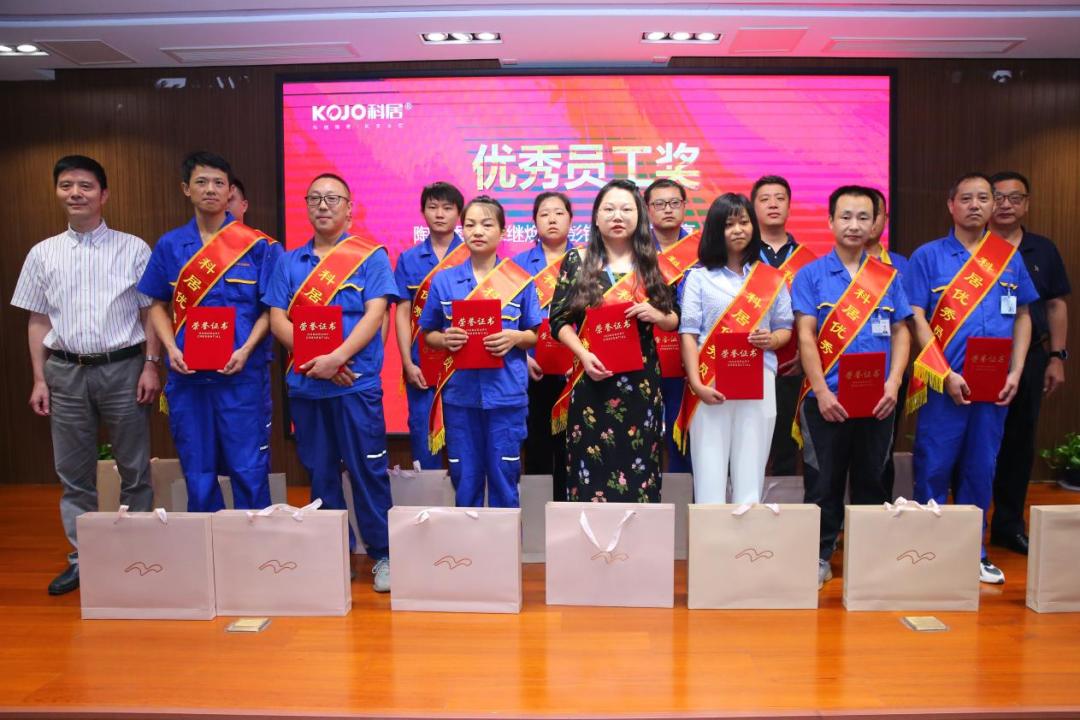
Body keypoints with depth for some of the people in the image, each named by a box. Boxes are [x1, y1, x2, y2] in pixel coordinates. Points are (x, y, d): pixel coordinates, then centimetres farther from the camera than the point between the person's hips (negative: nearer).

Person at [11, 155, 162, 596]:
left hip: (123, 368, -2)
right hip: (66, 372, 3)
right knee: (73, 472, 10)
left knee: (134, 469, 6)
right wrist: (39, 379, 5)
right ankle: (81, 557, 22)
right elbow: (38, 320, 10)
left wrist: (150, 366, -7)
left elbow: (151, 312, 0)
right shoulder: (43, 254, 7)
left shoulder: (133, 249, 0)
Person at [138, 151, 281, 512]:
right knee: (197, 471, 11)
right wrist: (171, 349, -4)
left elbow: (270, 308, 0)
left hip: (241, 372, -3)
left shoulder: (257, 245, 0)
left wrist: (246, 350, -14)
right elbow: (158, 306, 13)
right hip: (186, 374, 3)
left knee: (249, 468, 1)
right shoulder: (170, 245, 8)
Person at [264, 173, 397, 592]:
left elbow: (375, 314, -7)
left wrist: (336, 358, -19)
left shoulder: (371, 256, 3)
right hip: (304, 383, 4)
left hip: (357, 381, -4)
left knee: (367, 470, -1)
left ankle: (382, 555, 11)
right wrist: (313, 358, -11)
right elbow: (277, 318, 5)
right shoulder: (289, 261, 13)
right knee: (320, 473, 11)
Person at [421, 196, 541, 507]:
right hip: (460, 392, 1)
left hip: (506, 394, -1)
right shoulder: (444, 280, 4)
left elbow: (536, 335, 6)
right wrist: (445, 339, -11)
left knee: (503, 477, 6)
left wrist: (514, 337, -14)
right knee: (464, 479, 10)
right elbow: (428, 334, 10)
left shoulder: (521, 281, 2)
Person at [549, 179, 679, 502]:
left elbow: (674, 320, 13)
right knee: (592, 468, 0)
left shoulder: (651, 263, 8)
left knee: (639, 467, 3)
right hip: (593, 380, -1)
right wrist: (583, 354, -14)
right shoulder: (577, 261, 4)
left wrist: (656, 315, -10)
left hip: (641, 380, 2)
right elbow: (559, 321, 1)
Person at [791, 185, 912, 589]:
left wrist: (893, 384, -6)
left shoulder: (888, 277, 8)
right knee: (827, 482, 6)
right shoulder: (811, 275, -1)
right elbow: (805, 335, -7)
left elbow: (900, 332, 8)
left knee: (871, 480, 12)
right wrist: (821, 392, -14)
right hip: (828, 398, -2)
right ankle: (821, 556, 19)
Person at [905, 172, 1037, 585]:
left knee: (981, 469, 11)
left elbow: (1022, 317, 13)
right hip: (944, 384, -3)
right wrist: (946, 375, -13)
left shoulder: (1010, 258, 10)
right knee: (934, 469, 2)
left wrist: (1016, 372, 0)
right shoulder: (928, 256, -1)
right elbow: (917, 319, -6)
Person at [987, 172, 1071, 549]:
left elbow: (1056, 306, 12)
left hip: (1029, 359, 4)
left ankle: (1009, 524, 23)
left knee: (1020, 441, 10)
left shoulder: (1043, 250, 10)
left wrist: (1057, 357, 6)